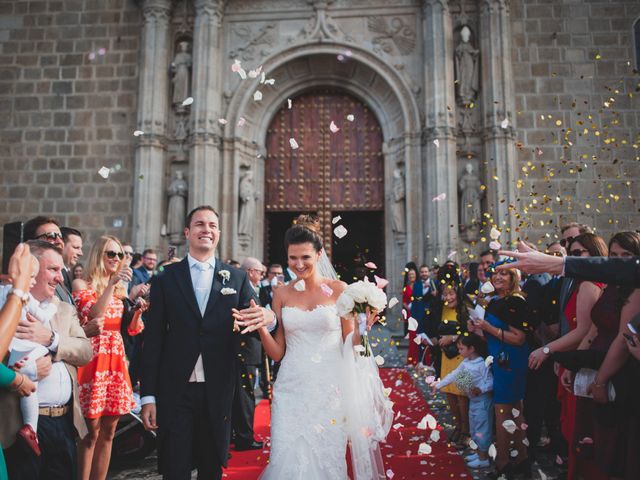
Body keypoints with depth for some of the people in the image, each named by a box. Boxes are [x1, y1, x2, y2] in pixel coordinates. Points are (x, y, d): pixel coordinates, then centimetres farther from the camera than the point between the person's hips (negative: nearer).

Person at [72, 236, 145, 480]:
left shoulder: (121, 288, 14)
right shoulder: (81, 284, -2)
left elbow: (131, 329, 13)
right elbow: (92, 316, -19)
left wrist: (138, 308, -6)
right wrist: (111, 284, -25)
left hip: (116, 361, 6)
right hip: (92, 360, -6)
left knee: (108, 433, 9)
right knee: (91, 433, -3)